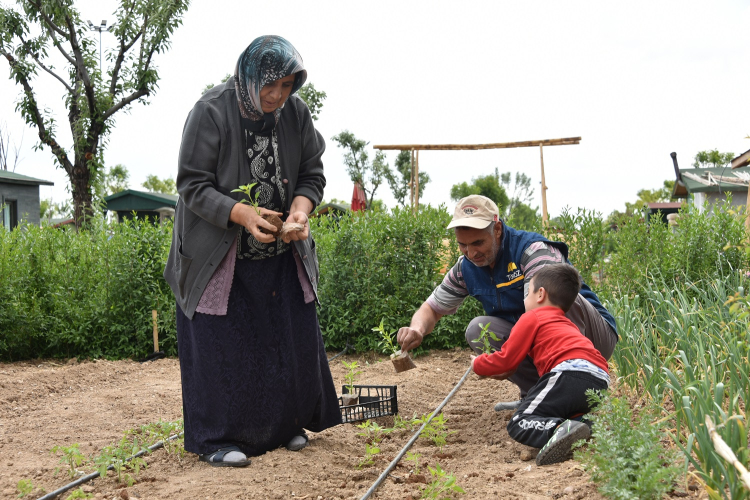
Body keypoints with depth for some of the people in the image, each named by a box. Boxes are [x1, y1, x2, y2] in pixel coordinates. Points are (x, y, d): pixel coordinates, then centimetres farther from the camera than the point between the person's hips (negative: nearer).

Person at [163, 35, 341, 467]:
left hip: (281, 254, 5)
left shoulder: (296, 113, -5)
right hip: (220, 255, -5)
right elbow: (193, 186, -17)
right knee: (222, 342, -2)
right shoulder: (211, 112, -18)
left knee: (293, 337, 9)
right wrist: (242, 214, -32)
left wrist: (301, 209, -18)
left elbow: (312, 175, 4)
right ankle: (218, 438, 9)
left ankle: (288, 424, 27)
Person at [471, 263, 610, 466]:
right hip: (601, 382, 8)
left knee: (518, 424, -7)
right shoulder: (567, 325, 36)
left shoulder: (533, 318, 13)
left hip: (571, 374, -8)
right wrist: (506, 371, 52)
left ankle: (560, 430, -39)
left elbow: (506, 359, 13)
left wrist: (477, 364, 32)